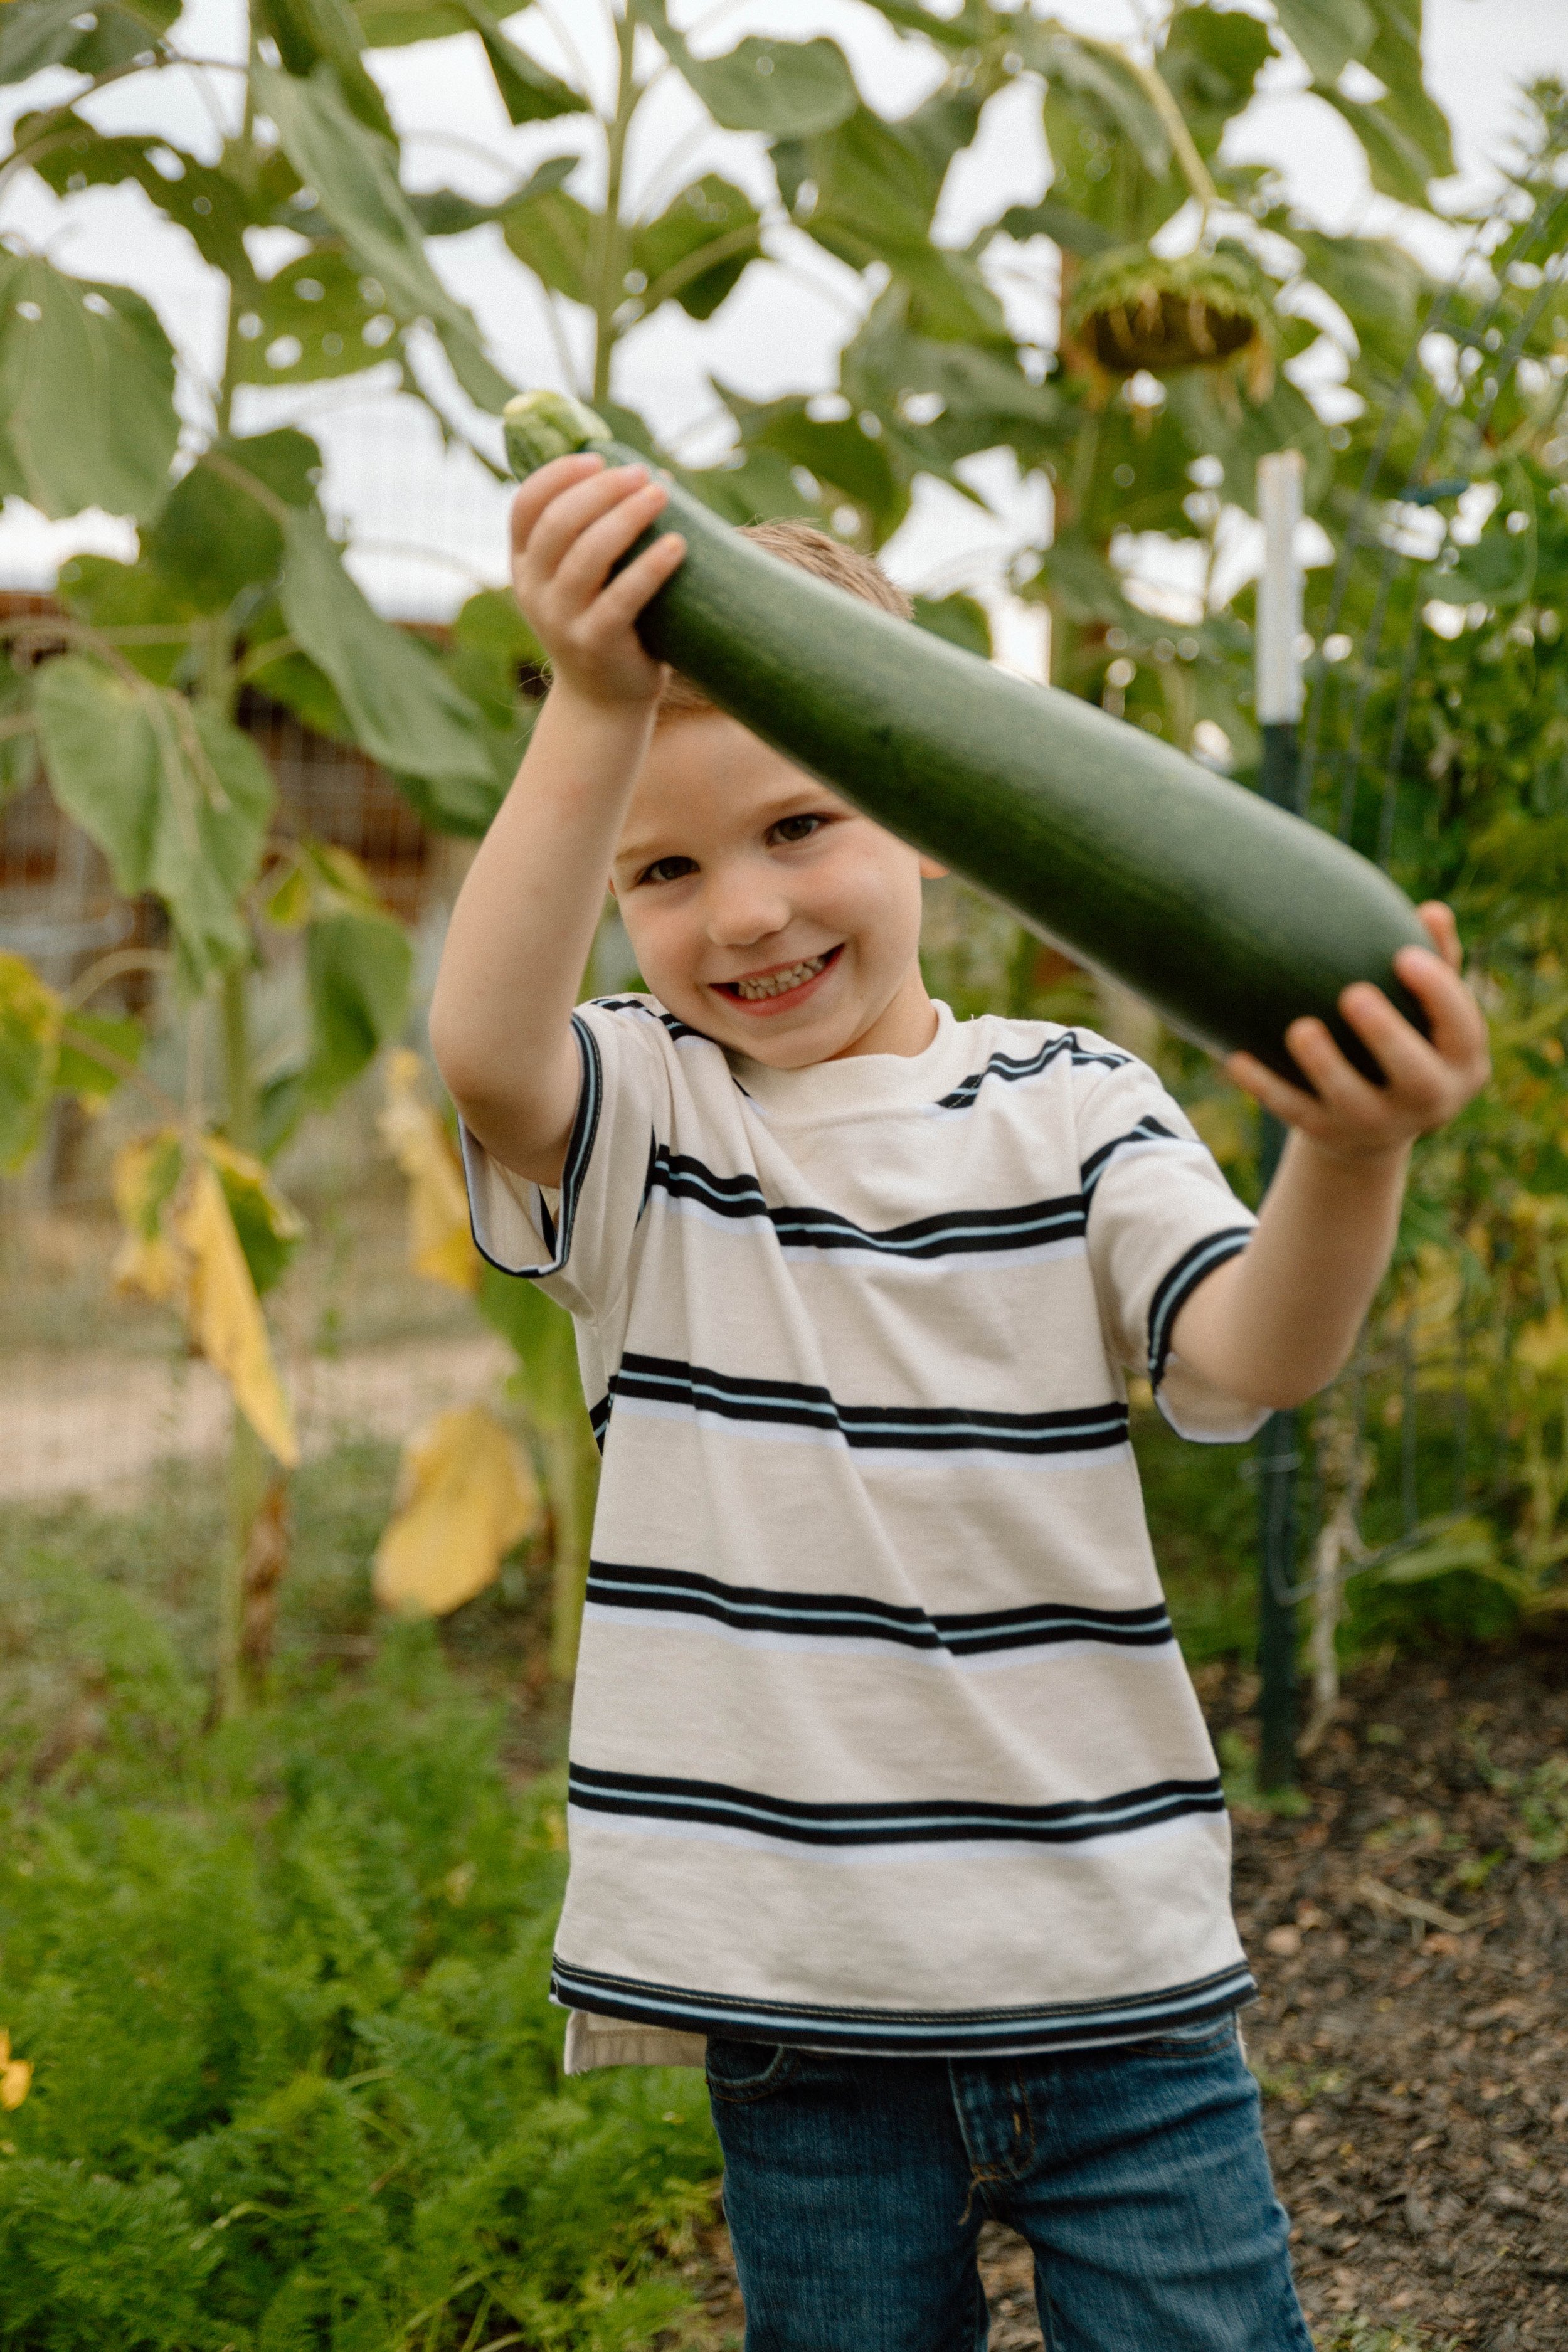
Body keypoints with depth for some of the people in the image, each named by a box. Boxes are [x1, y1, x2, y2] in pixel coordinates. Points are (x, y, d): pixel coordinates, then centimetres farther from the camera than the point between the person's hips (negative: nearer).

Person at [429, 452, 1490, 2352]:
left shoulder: (1069, 1107, 1)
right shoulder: (638, 1121, 0)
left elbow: (1247, 1355, -14)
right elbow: (485, 1052, -23)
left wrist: (1348, 1160, -36)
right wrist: (595, 715, -37)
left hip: (1112, 1968, 0)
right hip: (797, 1997, 0)